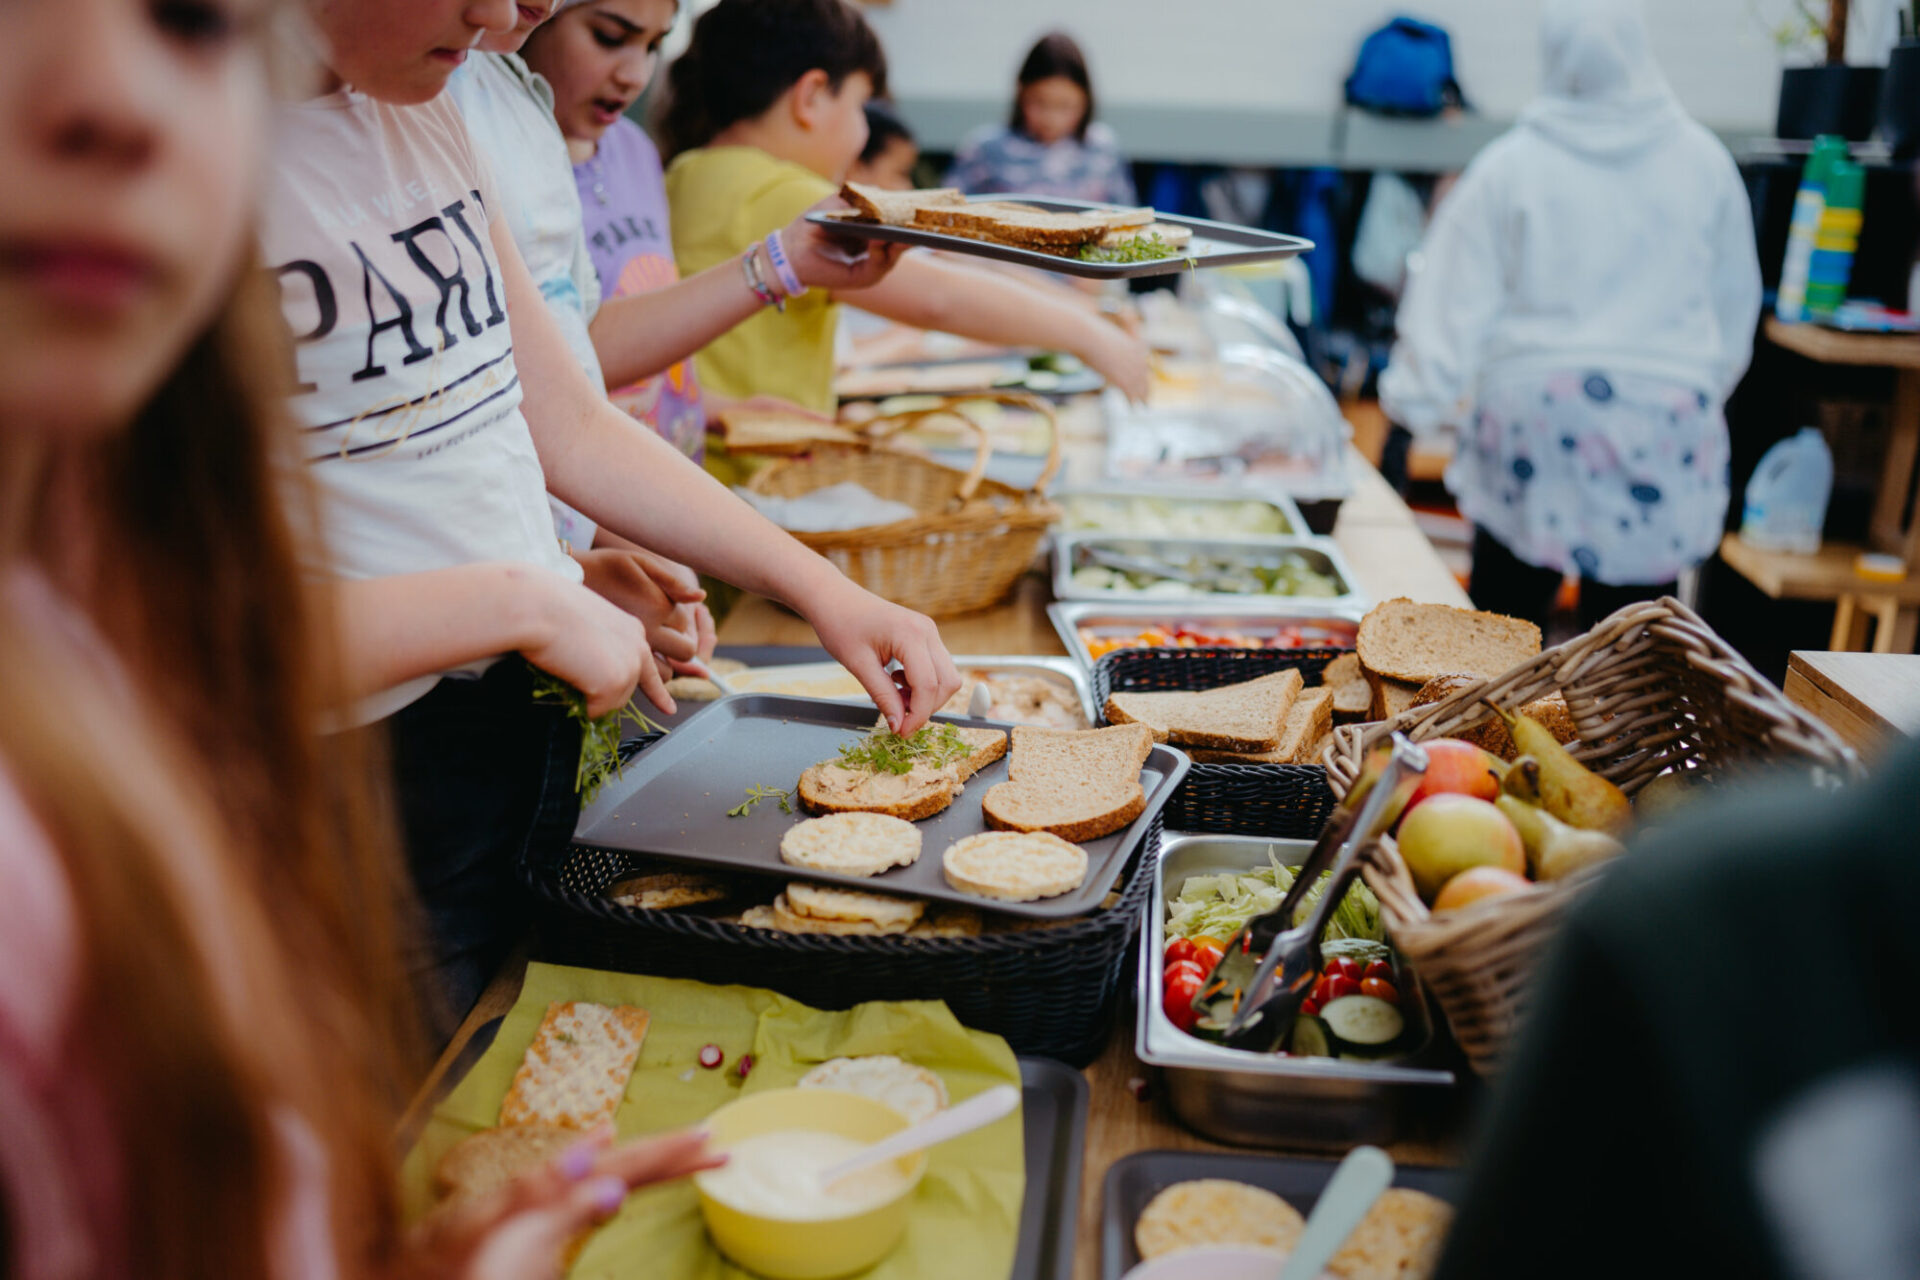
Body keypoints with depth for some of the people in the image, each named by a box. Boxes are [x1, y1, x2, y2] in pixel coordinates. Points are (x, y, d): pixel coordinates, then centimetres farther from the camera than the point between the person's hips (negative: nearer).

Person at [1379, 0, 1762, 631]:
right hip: (1666, 422, 1)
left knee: (1503, 625, 6)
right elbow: (1735, 298, 17)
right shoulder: (1704, 160, 6)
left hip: (1535, 413, -1)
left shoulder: (1511, 165, 0)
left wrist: (1420, 397, 7)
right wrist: (1705, 387, 30)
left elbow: (1458, 296, 0)